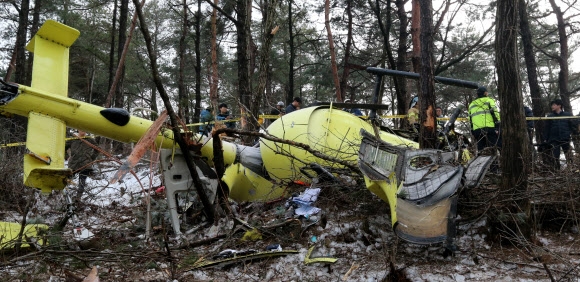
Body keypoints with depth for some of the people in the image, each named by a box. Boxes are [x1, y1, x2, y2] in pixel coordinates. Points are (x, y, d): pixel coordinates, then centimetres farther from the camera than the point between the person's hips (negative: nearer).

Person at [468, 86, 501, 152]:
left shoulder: (471, 104, 24)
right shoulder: (489, 100, 9)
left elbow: (470, 120, 19)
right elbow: (495, 113, -5)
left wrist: (472, 131, 20)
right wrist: (499, 126, -6)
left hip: (476, 130, 5)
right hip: (490, 128, -5)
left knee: (481, 151, 6)